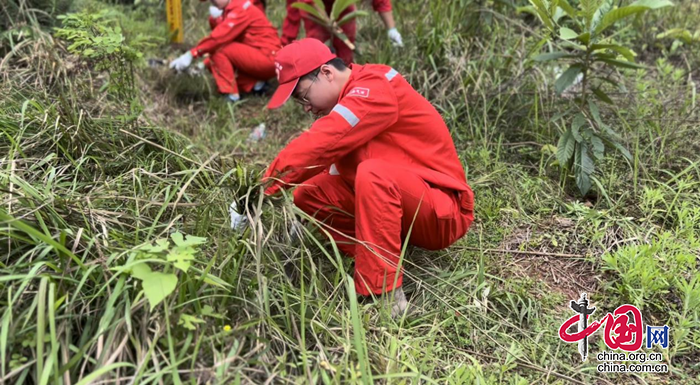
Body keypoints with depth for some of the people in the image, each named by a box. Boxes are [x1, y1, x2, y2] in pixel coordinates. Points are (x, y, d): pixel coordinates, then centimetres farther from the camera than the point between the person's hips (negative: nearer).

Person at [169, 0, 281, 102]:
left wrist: (191, 54, -24)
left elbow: (219, 38, -24)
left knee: (218, 50, -16)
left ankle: (231, 94, -14)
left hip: (268, 59, -9)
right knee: (213, 64, 7)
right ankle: (254, 84, 1)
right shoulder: (230, 10, 15)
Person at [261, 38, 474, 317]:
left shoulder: (374, 90, -20)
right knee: (309, 195, -1)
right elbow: (318, 152, 0)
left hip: (442, 214, -8)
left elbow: (317, 145, -29)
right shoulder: (347, 101, 8)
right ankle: (379, 263, -7)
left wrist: (263, 187, -23)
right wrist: (258, 192, -11)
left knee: (373, 174, -37)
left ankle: (385, 296, -30)